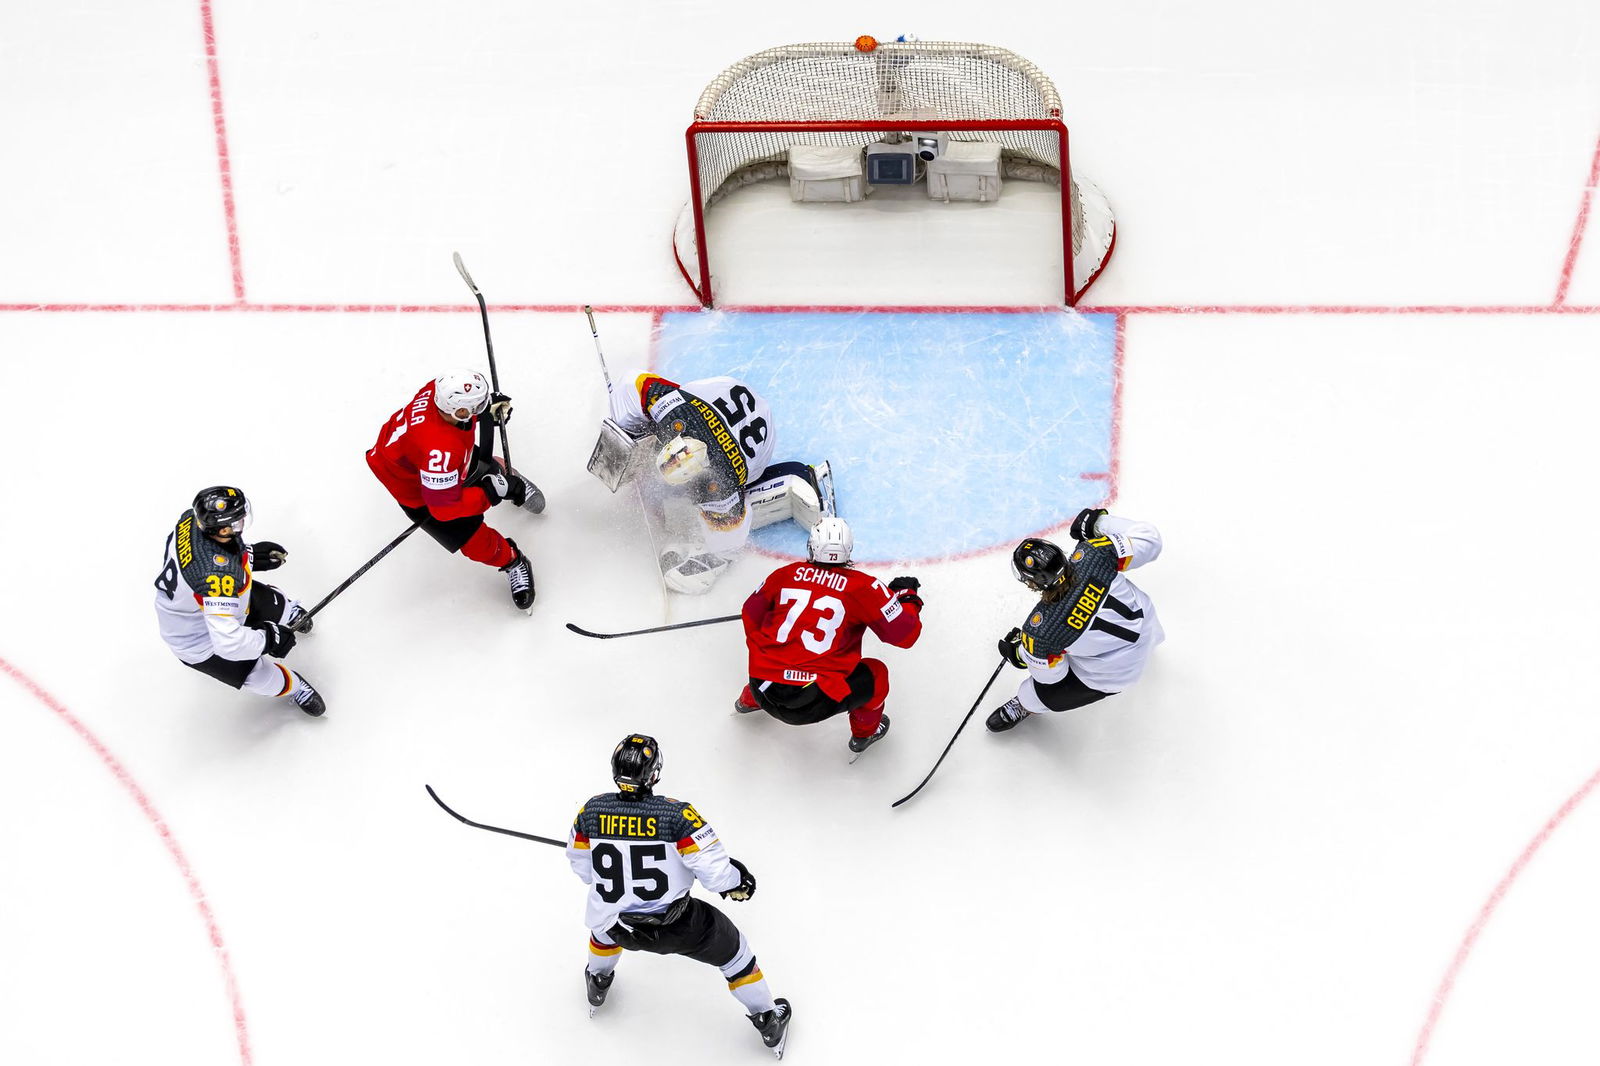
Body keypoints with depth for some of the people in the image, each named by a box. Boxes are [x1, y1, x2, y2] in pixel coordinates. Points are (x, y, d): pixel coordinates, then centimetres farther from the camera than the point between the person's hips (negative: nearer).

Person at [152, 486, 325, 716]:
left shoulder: (192, 518, -23)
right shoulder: (218, 575, -46)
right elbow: (228, 643, -44)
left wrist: (249, 555, 2)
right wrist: (270, 638, -28)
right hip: (199, 642, -7)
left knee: (273, 605, 21)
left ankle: (291, 614, 55)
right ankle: (292, 687, 38)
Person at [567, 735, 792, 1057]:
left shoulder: (593, 810, -14)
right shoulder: (676, 814, -24)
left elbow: (581, 866, 3)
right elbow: (714, 871, -23)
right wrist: (737, 880, 0)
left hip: (619, 925, 3)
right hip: (676, 925, -3)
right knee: (732, 948, 21)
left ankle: (597, 986, 61)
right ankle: (769, 1023, 35)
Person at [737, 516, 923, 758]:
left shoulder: (785, 574, 5)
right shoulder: (863, 587, -5)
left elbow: (752, 613, 19)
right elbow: (904, 635, -2)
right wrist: (907, 596, 17)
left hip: (763, 689, 4)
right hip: (815, 704, -4)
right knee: (875, 672, 21)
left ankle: (749, 701, 59)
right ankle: (865, 732, 39)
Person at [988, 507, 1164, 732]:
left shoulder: (1039, 631, -36)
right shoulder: (1092, 555, -32)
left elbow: (1050, 673, -16)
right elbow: (1148, 539, -20)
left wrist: (1018, 655, 3)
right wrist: (1099, 522, -9)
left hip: (1112, 674, -4)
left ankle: (1024, 705, 51)